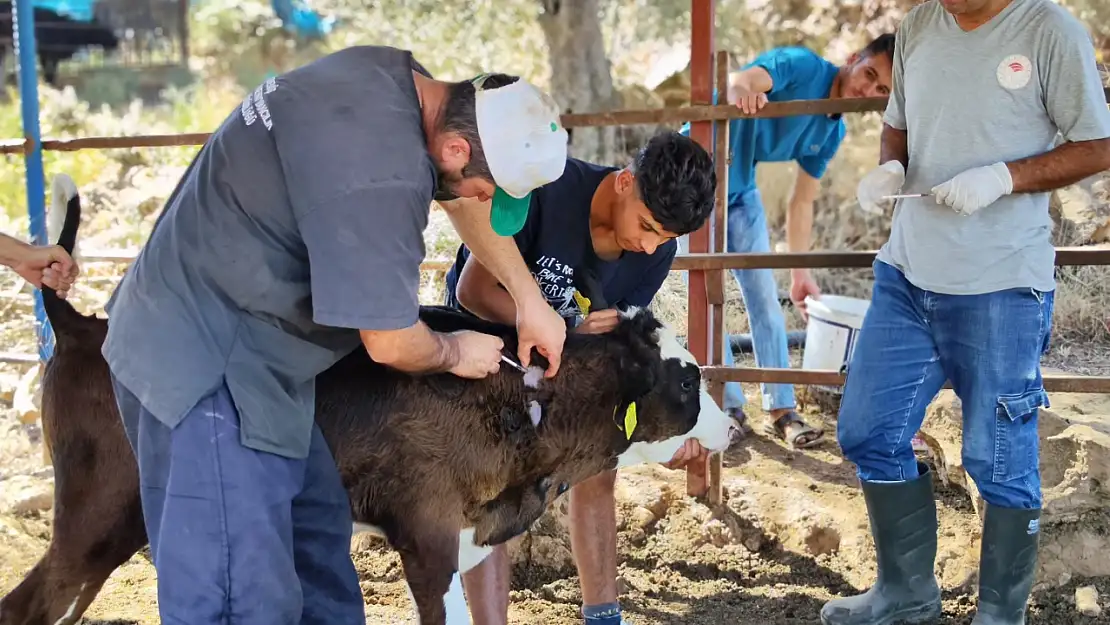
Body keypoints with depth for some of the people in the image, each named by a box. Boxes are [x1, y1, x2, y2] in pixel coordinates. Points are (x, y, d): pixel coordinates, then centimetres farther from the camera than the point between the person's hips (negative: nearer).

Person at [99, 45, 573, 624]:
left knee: (316, 529, 18)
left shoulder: (396, 75, 1)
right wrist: (454, 353, 2)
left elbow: (462, 196, 20)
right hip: (204, 364, -11)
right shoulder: (377, 178, -30)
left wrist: (530, 299, 20)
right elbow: (390, 343, -19)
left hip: (200, 338, 11)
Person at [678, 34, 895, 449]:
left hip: (740, 190, 7)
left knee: (764, 295, 2)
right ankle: (729, 409, 2)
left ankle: (780, 410, 7)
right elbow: (741, 80, -44)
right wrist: (742, 92, -69)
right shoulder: (803, 67, -24)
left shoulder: (832, 132, -3)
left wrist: (800, 272, 0)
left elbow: (802, 202, 4)